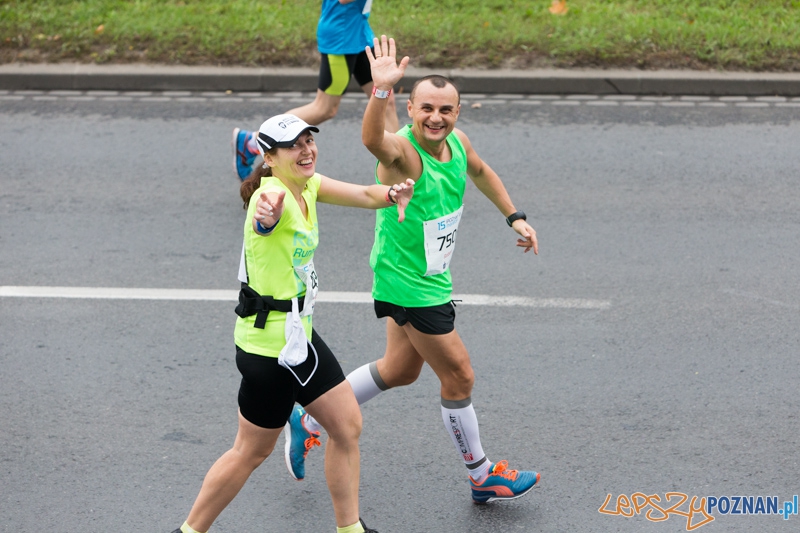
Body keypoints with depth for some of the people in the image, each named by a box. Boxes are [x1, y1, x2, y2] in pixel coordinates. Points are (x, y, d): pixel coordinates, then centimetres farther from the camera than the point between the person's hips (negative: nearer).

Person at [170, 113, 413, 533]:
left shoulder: (308, 186, 2)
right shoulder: (272, 195, -25)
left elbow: (364, 194, 6)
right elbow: (272, 201, -51)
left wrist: (392, 194, -19)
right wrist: (269, 210, -76)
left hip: (299, 335, 9)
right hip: (269, 344, -9)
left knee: (348, 426, 13)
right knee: (252, 452, 2)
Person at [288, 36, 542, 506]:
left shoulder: (457, 142, -3)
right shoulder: (402, 152, -27)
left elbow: (480, 171, 21)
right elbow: (372, 139, -53)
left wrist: (515, 217, 19)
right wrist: (381, 90, -69)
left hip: (429, 278, 9)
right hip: (408, 285, -9)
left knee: (400, 370, 24)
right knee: (459, 377, 3)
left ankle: (310, 423, 38)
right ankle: (483, 476, 22)